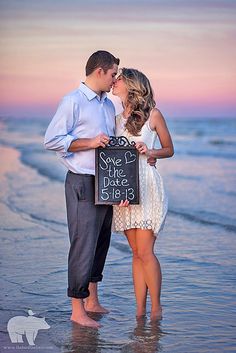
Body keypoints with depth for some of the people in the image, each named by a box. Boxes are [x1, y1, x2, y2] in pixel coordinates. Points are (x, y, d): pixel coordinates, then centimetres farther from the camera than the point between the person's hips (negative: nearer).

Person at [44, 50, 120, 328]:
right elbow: (51, 140, -12)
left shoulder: (109, 105, 17)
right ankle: (77, 310, 1)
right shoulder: (73, 101, -7)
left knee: (101, 242, 13)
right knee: (84, 245, -6)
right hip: (83, 183, -8)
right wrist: (89, 143, -16)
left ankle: (92, 300, 25)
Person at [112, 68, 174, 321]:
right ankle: (140, 311, 9)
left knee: (145, 252, -9)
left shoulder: (153, 115, 0)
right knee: (136, 253, 6)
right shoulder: (117, 118, 13)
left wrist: (150, 152, -12)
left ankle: (156, 309, 3)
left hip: (146, 186, -4)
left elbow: (169, 149, 8)